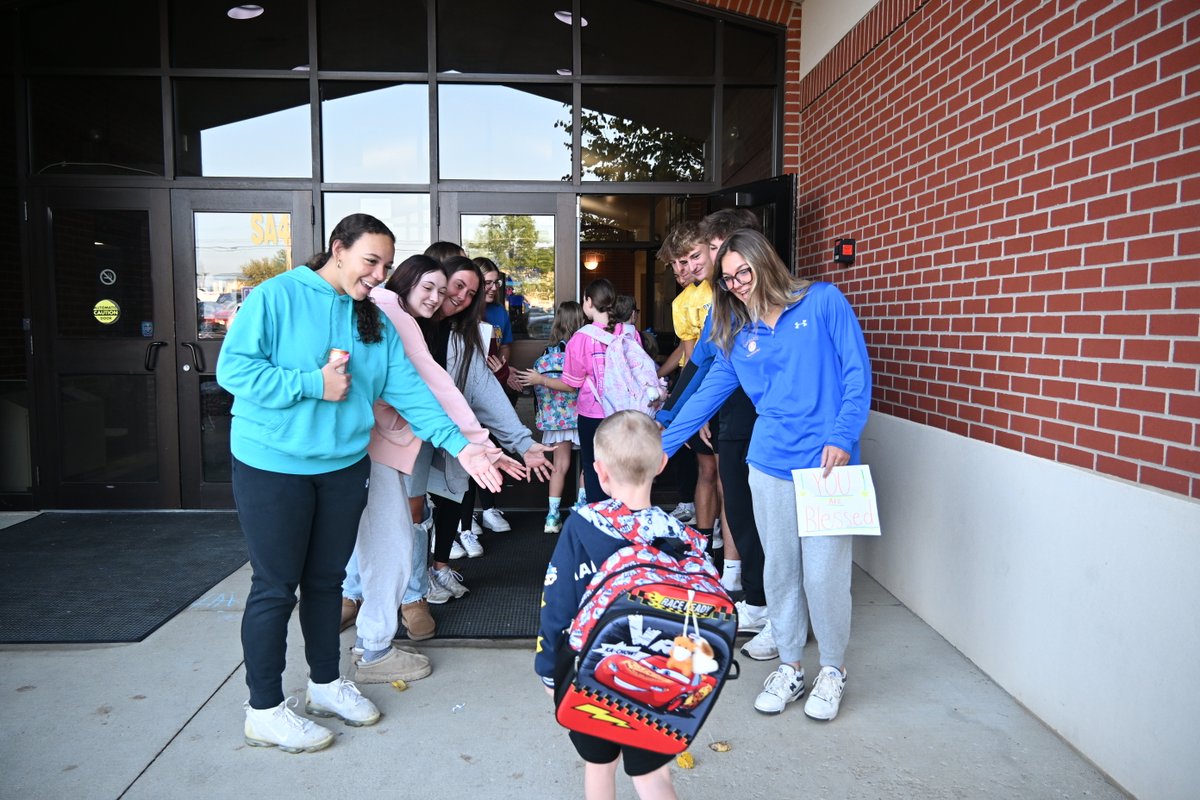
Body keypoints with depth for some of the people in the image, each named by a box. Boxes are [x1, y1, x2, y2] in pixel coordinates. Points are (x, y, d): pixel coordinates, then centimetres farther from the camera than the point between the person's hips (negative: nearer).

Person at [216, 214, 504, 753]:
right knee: (276, 586, 3)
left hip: (343, 466, 6)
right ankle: (264, 710, 20)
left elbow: (408, 389, 0)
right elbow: (233, 369, -16)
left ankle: (325, 683, 36)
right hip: (273, 466, -5)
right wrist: (313, 384, -19)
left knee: (327, 579, 18)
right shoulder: (277, 296, -10)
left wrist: (459, 444, -10)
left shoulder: (374, 321, 7)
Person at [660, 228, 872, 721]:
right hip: (769, 465, 4)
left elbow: (857, 372, -4)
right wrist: (662, 446, 12)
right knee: (779, 570, 11)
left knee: (824, 573, 0)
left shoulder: (823, 302, -1)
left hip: (827, 464, -4)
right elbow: (708, 394, 14)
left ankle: (833, 668, 24)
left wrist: (842, 436, -14)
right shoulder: (738, 333, 11)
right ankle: (790, 667, 28)